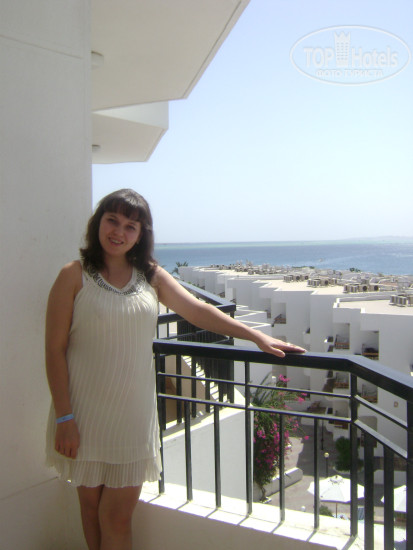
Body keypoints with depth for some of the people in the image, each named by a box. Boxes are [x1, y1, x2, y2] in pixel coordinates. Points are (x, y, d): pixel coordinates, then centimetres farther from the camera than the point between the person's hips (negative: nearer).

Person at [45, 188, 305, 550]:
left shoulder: (150, 276, 7)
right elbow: (55, 350, -7)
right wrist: (64, 418, -11)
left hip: (133, 411, 3)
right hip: (87, 412, -2)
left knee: (118, 516, 7)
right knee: (91, 504, 12)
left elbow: (198, 311, 3)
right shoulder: (74, 277, -5)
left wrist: (258, 336, -5)